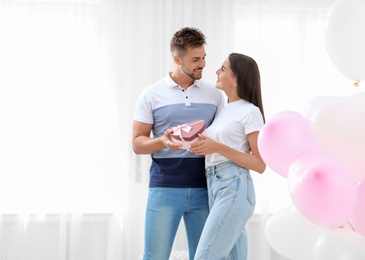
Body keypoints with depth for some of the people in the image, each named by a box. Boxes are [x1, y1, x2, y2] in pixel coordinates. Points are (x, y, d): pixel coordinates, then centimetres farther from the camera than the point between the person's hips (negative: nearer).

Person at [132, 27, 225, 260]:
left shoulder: (215, 94, 9)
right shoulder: (151, 95, 3)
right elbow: (138, 143, 1)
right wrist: (162, 141, -19)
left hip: (203, 189, 2)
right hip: (165, 188, -2)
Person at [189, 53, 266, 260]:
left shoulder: (250, 111, -4)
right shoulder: (223, 111, 20)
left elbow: (260, 164, -9)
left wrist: (217, 147, -16)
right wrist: (203, 146, 3)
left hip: (235, 188, -8)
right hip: (215, 188, 8)